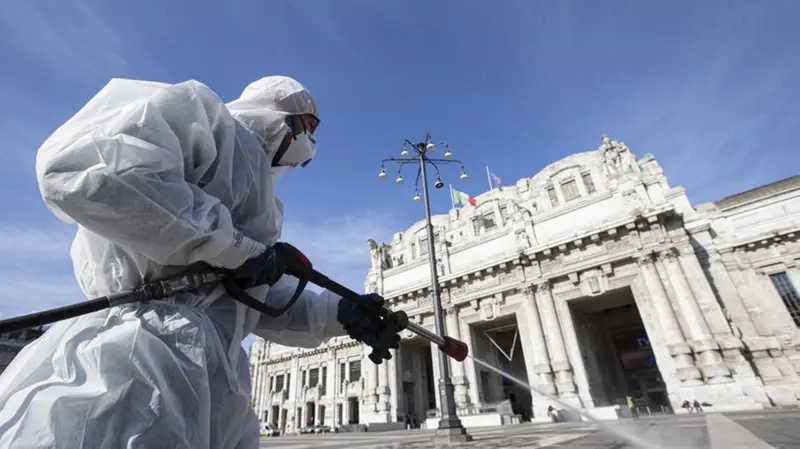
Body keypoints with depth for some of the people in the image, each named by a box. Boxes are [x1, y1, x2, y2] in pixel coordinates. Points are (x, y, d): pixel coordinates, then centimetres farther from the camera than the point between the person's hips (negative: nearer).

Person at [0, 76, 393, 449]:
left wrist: (338, 313, 9)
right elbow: (77, 167, -20)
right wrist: (232, 245, -17)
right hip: (144, 357, -9)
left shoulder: (258, 197, 21)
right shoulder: (200, 112, -3)